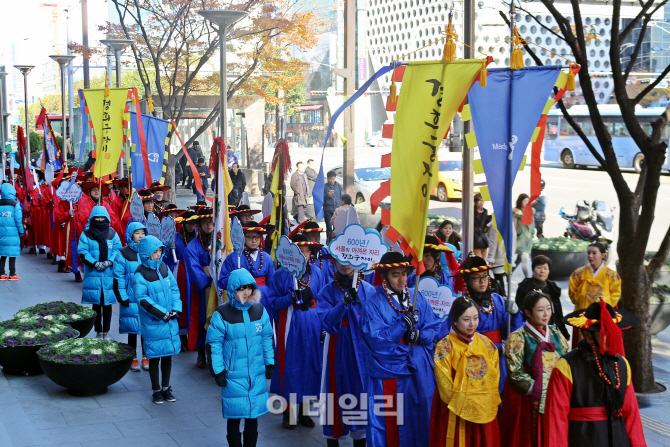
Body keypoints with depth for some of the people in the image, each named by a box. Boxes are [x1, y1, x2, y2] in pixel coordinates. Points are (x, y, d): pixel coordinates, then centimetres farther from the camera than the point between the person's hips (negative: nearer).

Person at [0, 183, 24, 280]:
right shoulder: (15, 205, -8)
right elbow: (18, 220, -8)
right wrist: (21, 232, 0)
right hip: (13, 233, -4)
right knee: (12, 254, 3)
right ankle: (12, 274, 5)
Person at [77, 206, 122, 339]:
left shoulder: (112, 234, 8)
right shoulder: (86, 234, 3)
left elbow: (118, 250, 2)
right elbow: (82, 252, -5)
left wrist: (109, 262, -14)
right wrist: (95, 263, -17)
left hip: (109, 275, 1)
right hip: (93, 275, -1)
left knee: (107, 304, 4)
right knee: (96, 304, 4)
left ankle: (106, 332, 12)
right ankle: (99, 332, 11)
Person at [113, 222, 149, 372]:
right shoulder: (123, 254, -2)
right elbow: (118, 278, -3)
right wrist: (123, 298, -9)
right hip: (131, 300, -2)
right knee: (132, 329, 5)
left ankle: (146, 357, 19)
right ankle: (133, 358, 18)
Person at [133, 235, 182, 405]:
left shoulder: (164, 268, 6)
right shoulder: (140, 274, -12)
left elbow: (174, 288, 10)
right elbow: (142, 299, -16)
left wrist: (176, 308, -4)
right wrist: (161, 313, -18)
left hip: (170, 320, 5)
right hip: (153, 322, -5)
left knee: (168, 354, 12)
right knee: (155, 356, 3)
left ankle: (166, 387, 25)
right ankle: (156, 390, 16)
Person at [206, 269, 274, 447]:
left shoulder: (259, 310, 3)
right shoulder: (222, 314, -9)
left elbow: (267, 339, 11)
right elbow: (214, 344, -6)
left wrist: (269, 363, 11)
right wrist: (218, 371, -7)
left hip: (257, 374, 3)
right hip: (233, 375, -3)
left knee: (253, 415, 12)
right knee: (234, 416, 4)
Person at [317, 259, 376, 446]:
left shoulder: (368, 290, 3)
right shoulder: (328, 291, 0)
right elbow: (326, 322, -14)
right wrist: (344, 303, -26)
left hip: (363, 349, 1)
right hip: (338, 351, -1)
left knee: (362, 392, 3)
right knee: (336, 392, 3)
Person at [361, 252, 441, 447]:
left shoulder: (418, 298, 8)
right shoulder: (374, 303, -5)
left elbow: (434, 327, 7)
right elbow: (374, 339, -14)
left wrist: (420, 335, -14)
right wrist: (403, 325, -21)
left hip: (419, 371, 4)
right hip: (388, 371, -4)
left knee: (419, 419, 11)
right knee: (388, 422, 2)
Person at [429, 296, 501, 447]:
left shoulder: (485, 343, 7)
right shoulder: (445, 346, -7)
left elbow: (494, 374, 7)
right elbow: (444, 381, -10)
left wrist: (491, 401, -2)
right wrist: (457, 403, -12)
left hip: (485, 411, 4)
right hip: (456, 412, -4)